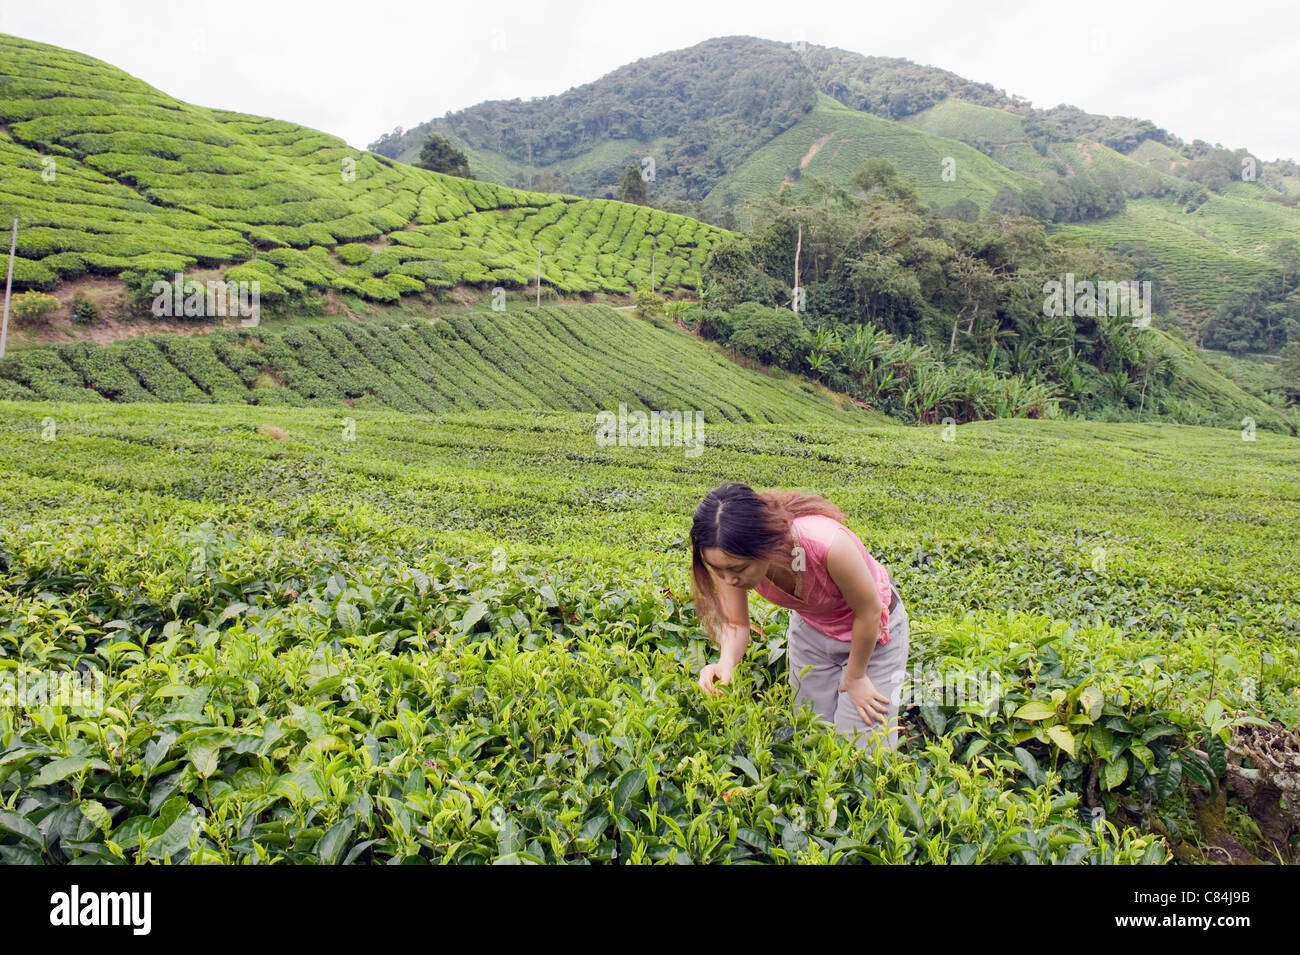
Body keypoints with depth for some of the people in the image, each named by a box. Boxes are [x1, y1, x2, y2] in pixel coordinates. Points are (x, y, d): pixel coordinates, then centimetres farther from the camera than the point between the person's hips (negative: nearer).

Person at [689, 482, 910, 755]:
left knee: (863, 745, 2)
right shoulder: (732, 558, -29)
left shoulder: (827, 544, -43)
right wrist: (726, 663, -36)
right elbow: (736, 623, -14)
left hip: (871, 630, -4)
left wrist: (856, 677, -10)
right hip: (810, 627, 4)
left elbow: (869, 610, -24)